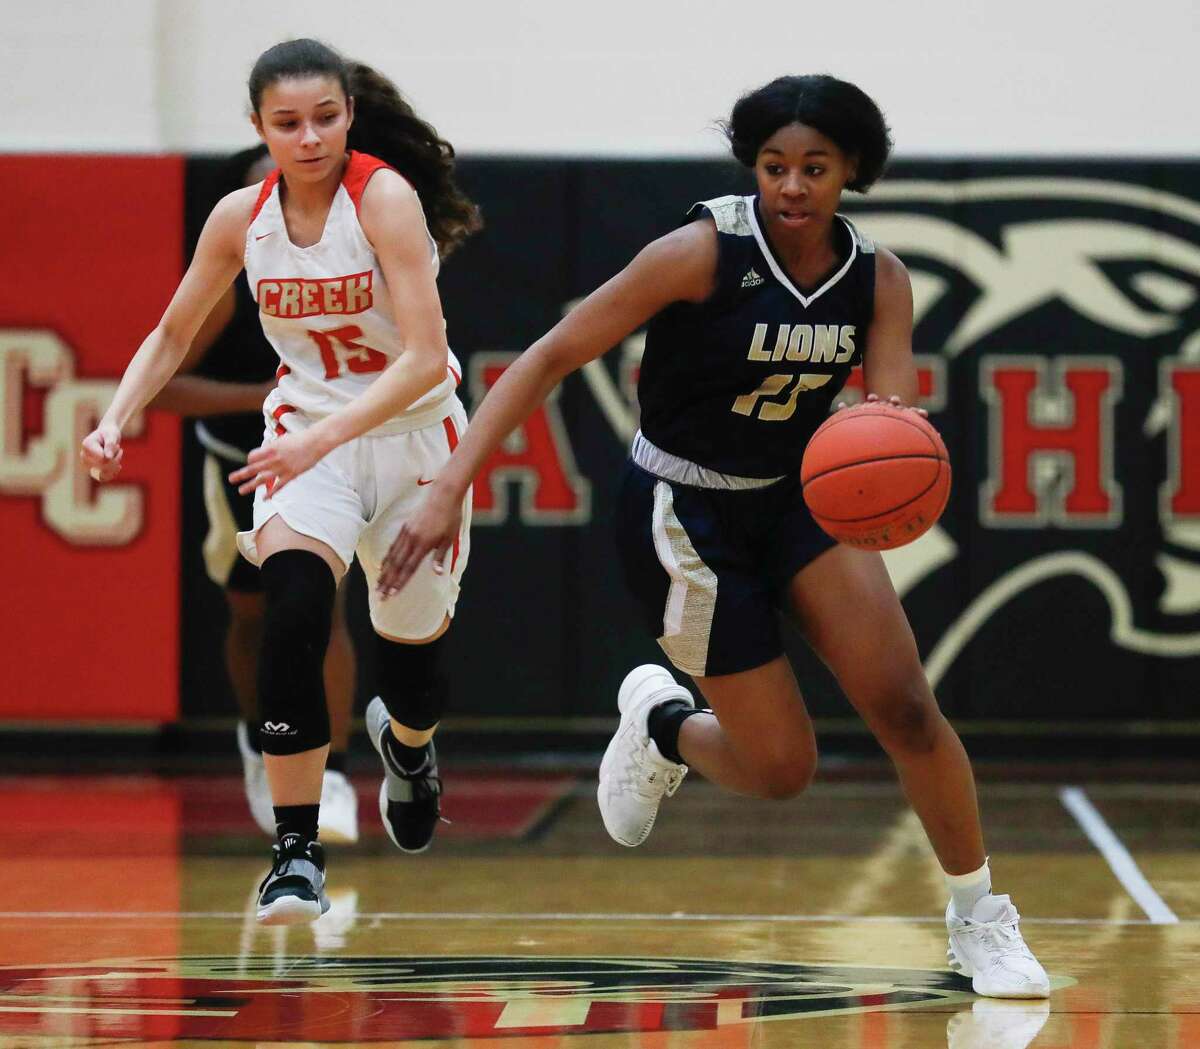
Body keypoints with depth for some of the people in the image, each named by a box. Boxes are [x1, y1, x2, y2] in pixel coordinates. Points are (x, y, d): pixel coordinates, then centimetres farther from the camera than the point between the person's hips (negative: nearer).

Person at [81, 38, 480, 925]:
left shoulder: (386, 197, -21)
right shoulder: (241, 218, -7)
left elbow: (426, 359, -28)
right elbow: (172, 336, 8)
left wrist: (323, 439, -38)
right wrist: (116, 419, -9)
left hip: (412, 434, -2)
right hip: (306, 436, 2)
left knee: (413, 647, 11)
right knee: (293, 610, -25)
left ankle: (408, 744, 52)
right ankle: (298, 852, -22)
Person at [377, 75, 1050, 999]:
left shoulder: (879, 279, -8)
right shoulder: (705, 252, -22)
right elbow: (553, 357, -21)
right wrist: (452, 489, -29)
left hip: (796, 497, 4)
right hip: (683, 515, -4)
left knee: (904, 704, -11)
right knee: (783, 767, -4)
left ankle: (980, 919, 6)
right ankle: (661, 724, 29)